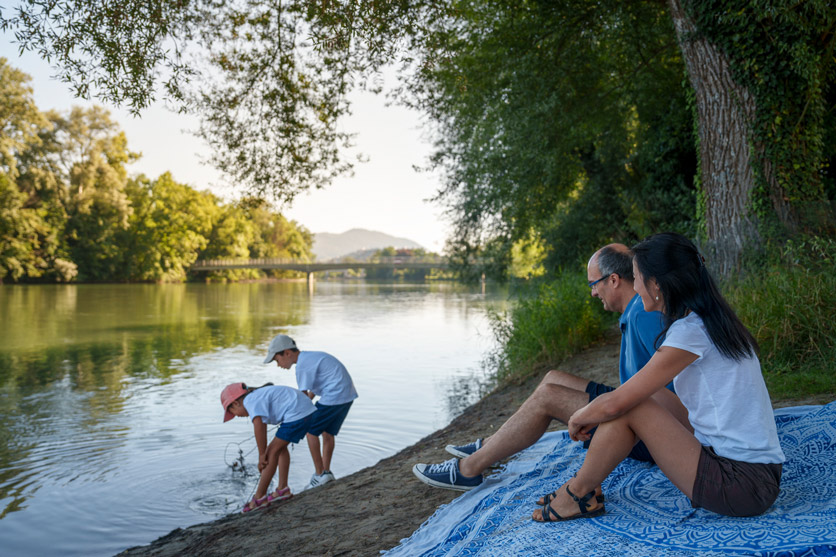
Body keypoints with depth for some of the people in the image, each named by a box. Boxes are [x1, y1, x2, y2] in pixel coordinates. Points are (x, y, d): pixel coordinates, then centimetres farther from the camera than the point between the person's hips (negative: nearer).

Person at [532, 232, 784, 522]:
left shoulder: (691, 332, -20)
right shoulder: (714, 321, 8)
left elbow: (614, 404, -18)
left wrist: (578, 419, 2)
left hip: (742, 485, -9)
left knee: (630, 407, -13)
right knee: (640, 399, 9)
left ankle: (579, 493, 6)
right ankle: (585, 484, 15)